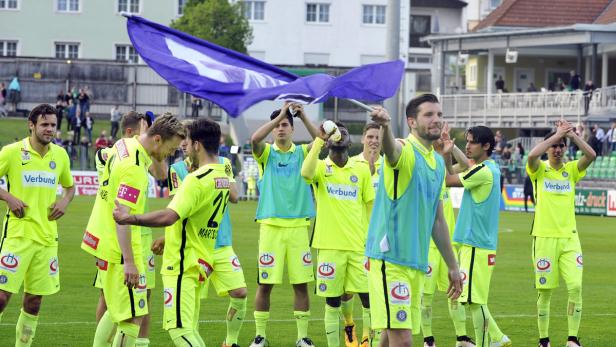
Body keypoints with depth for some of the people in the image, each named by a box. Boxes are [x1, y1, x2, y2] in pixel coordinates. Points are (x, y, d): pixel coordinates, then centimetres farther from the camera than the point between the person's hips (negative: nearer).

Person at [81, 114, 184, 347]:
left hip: (103, 238, 10)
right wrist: (129, 262, -27)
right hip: (119, 249, -10)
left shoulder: (123, 145, 7)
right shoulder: (134, 168, -22)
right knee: (132, 317, -8)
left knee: (117, 308, 21)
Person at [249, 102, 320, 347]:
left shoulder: (302, 152, 9)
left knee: (301, 284, 3)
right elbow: (254, 139, -16)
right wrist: (280, 115, -16)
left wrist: (303, 117, -13)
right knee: (265, 284, 0)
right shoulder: (267, 153, 5)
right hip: (271, 225, -1)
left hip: (298, 226, 1)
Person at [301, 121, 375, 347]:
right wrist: (319, 139, -22)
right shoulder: (321, 168, 3)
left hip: (359, 245, 2)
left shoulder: (362, 170, 9)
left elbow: (370, 207, 12)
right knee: (332, 302, 3)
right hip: (330, 246, -1)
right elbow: (306, 173, -22)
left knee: (369, 298, -4)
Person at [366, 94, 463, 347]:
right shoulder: (405, 151, -9)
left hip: (417, 263, 8)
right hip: (389, 259, -8)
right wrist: (385, 126, -60)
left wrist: (452, 266, 24)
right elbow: (390, 148, -37)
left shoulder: (438, 162, 15)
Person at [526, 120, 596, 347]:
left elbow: (591, 155, -9)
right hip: (544, 237, -2)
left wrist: (572, 134, -12)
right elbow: (532, 156, -22)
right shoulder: (540, 170, 1)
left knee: (576, 286, -11)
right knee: (545, 291, 3)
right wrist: (557, 134, -17)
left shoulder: (572, 170, 8)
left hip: (569, 237, 2)